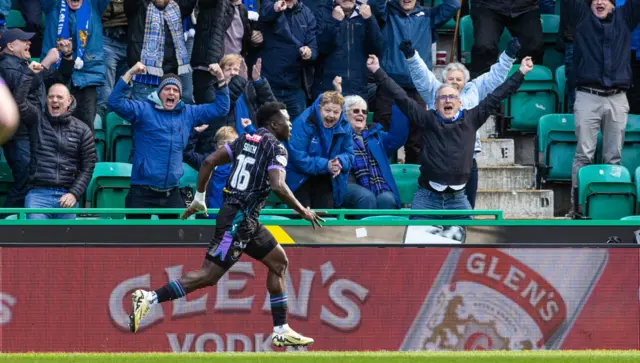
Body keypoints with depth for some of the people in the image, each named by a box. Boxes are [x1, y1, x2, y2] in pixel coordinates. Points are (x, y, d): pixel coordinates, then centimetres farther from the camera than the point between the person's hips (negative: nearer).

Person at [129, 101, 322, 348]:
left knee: (279, 261, 19)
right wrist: (303, 212, -12)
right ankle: (148, 299, -16)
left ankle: (281, 332, 20)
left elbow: (209, 161, 10)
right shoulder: (275, 148, -9)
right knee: (208, 276, -12)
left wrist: (199, 198, 17)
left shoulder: (245, 140, 14)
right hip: (238, 220, -10)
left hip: (246, 220, 10)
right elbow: (278, 186, -23)